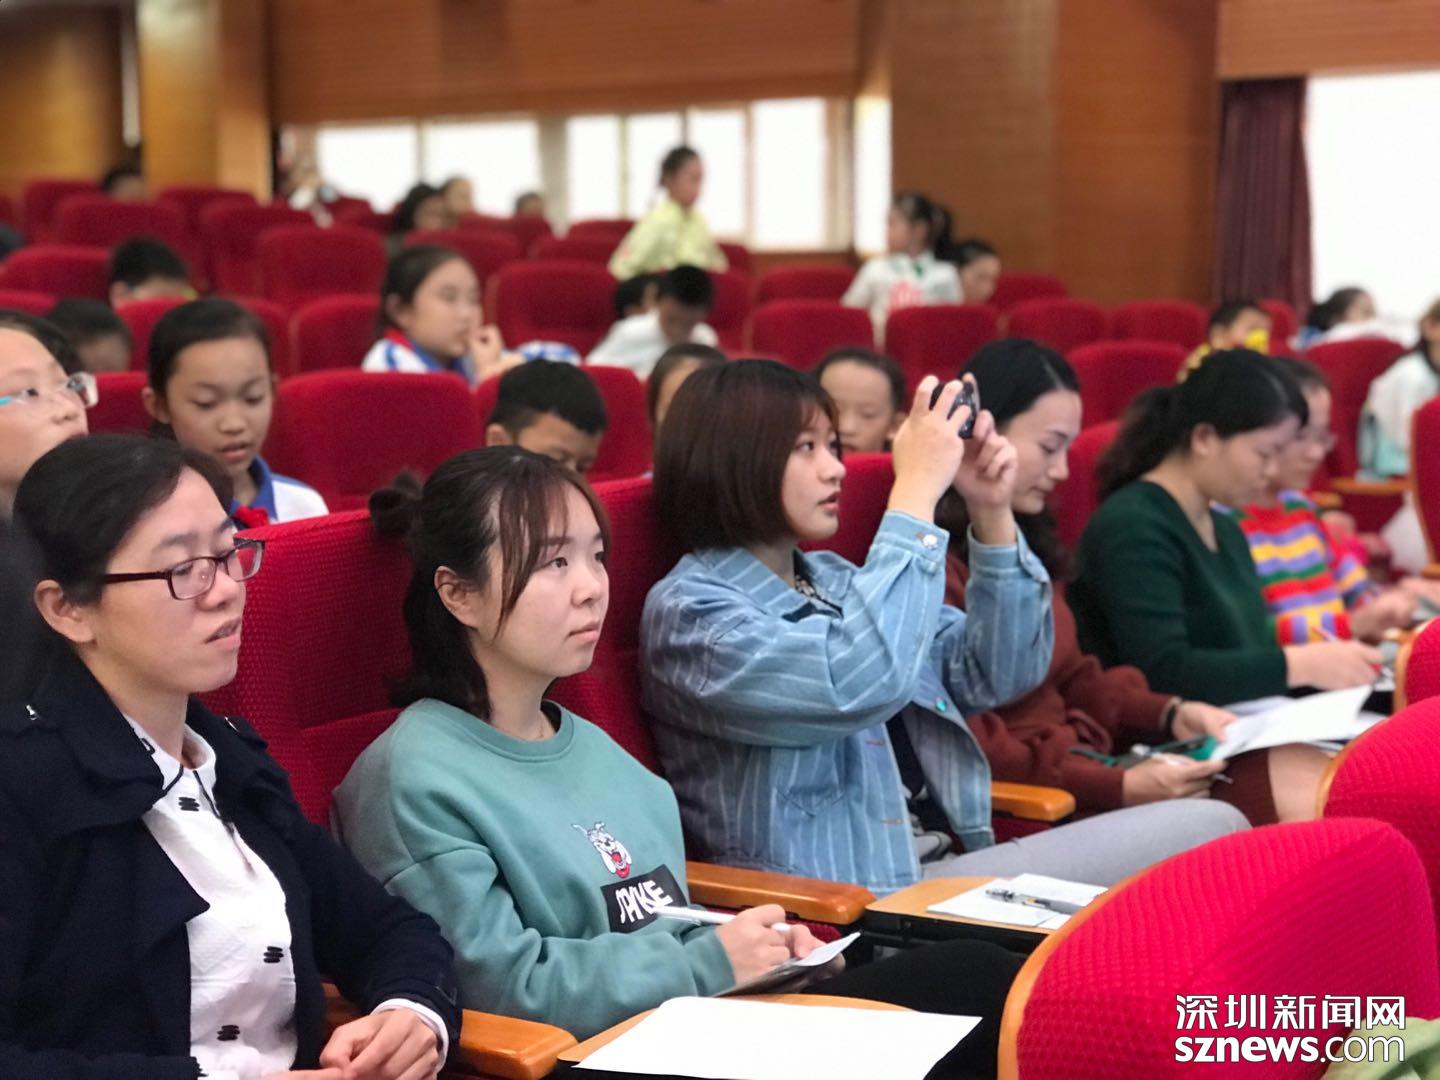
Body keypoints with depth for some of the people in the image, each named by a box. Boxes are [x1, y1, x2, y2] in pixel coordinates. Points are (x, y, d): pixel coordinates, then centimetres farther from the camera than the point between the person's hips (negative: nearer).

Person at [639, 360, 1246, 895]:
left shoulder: (832, 579, 16)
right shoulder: (688, 612, -8)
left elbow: (997, 676, 16)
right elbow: (860, 683, -25)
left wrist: (991, 515, 2)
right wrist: (916, 491, -17)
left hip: (951, 868, 8)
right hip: (841, 902, -8)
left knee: (1215, 826, -9)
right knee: (1210, 835, -16)